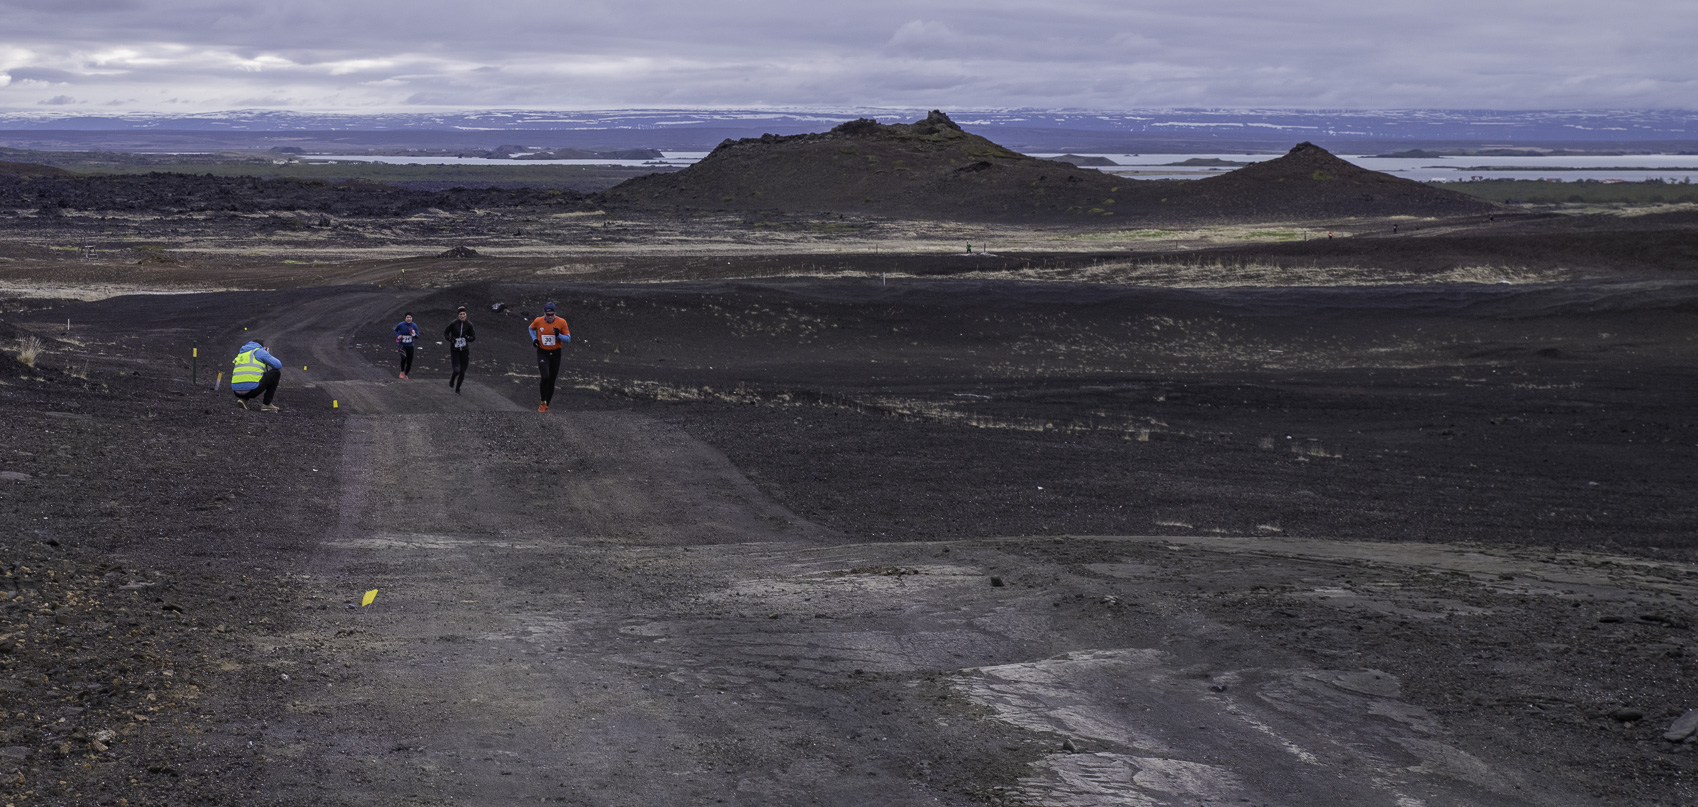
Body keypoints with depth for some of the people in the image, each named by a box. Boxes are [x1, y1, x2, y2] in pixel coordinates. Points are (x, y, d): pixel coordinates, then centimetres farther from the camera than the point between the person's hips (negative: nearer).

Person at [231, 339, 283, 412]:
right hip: (252, 389, -6)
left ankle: (243, 399, 8)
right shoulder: (260, 351, 9)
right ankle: (266, 404, 11)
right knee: (276, 372, 13)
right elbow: (278, 365, 8)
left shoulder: (241, 355, 30)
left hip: (238, 392, 6)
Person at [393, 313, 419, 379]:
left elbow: (417, 336, 0)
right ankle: (402, 372, -7)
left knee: (409, 362, 5)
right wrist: (398, 336, -10)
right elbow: (395, 330, 9)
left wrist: (414, 334, -22)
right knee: (404, 357, -29)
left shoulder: (414, 326, -4)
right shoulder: (400, 325, -10)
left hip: (410, 346, 3)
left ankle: (406, 375, 30)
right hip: (402, 345, -3)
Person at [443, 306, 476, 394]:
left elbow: (473, 337, 4)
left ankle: (457, 389, 23)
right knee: (456, 370, -13)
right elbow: (445, 333, 5)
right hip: (454, 350, -2)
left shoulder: (468, 325, -3)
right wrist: (450, 339, -12)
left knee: (462, 372, 4)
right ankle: (452, 380, 22)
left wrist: (468, 338, -17)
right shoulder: (453, 324, -8)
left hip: (465, 350, 2)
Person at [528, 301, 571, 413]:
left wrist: (558, 335, -22)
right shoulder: (538, 321, -6)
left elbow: (568, 339, -4)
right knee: (545, 377, -20)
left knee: (552, 381, 6)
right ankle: (542, 403, -2)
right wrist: (534, 338, 0)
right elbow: (531, 328, 17)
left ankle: (547, 405, 21)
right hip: (542, 353, -1)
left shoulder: (561, 322, -9)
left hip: (555, 353, 1)